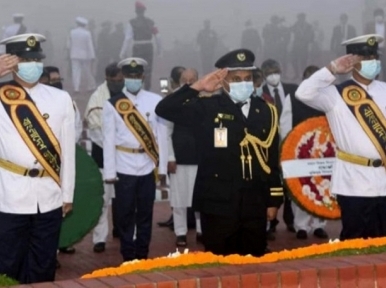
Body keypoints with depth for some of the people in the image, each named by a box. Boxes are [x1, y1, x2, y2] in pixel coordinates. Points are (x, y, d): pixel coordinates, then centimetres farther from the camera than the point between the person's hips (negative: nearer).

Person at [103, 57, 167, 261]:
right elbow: (108, 140, -2)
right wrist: (109, 171, -5)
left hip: (148, 167, 1)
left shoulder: (155, 101, 0)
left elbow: (162, 135, 2)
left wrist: (162, 166, 1)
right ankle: (128, 258, 17)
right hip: (124, 168, -1)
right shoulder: (112, 105, -2)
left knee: (145, 214, 11)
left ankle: (142, 257, 23)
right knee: (125, 215, 6)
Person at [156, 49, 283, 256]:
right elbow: (164, 110, -11)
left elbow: (272, 157, 9)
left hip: (255, 204, 3)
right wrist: (197, 87, -15)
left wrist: (273, 199, 7)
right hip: (218, 203, -3)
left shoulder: (265, 110, 9)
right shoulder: (207, 108, -1)